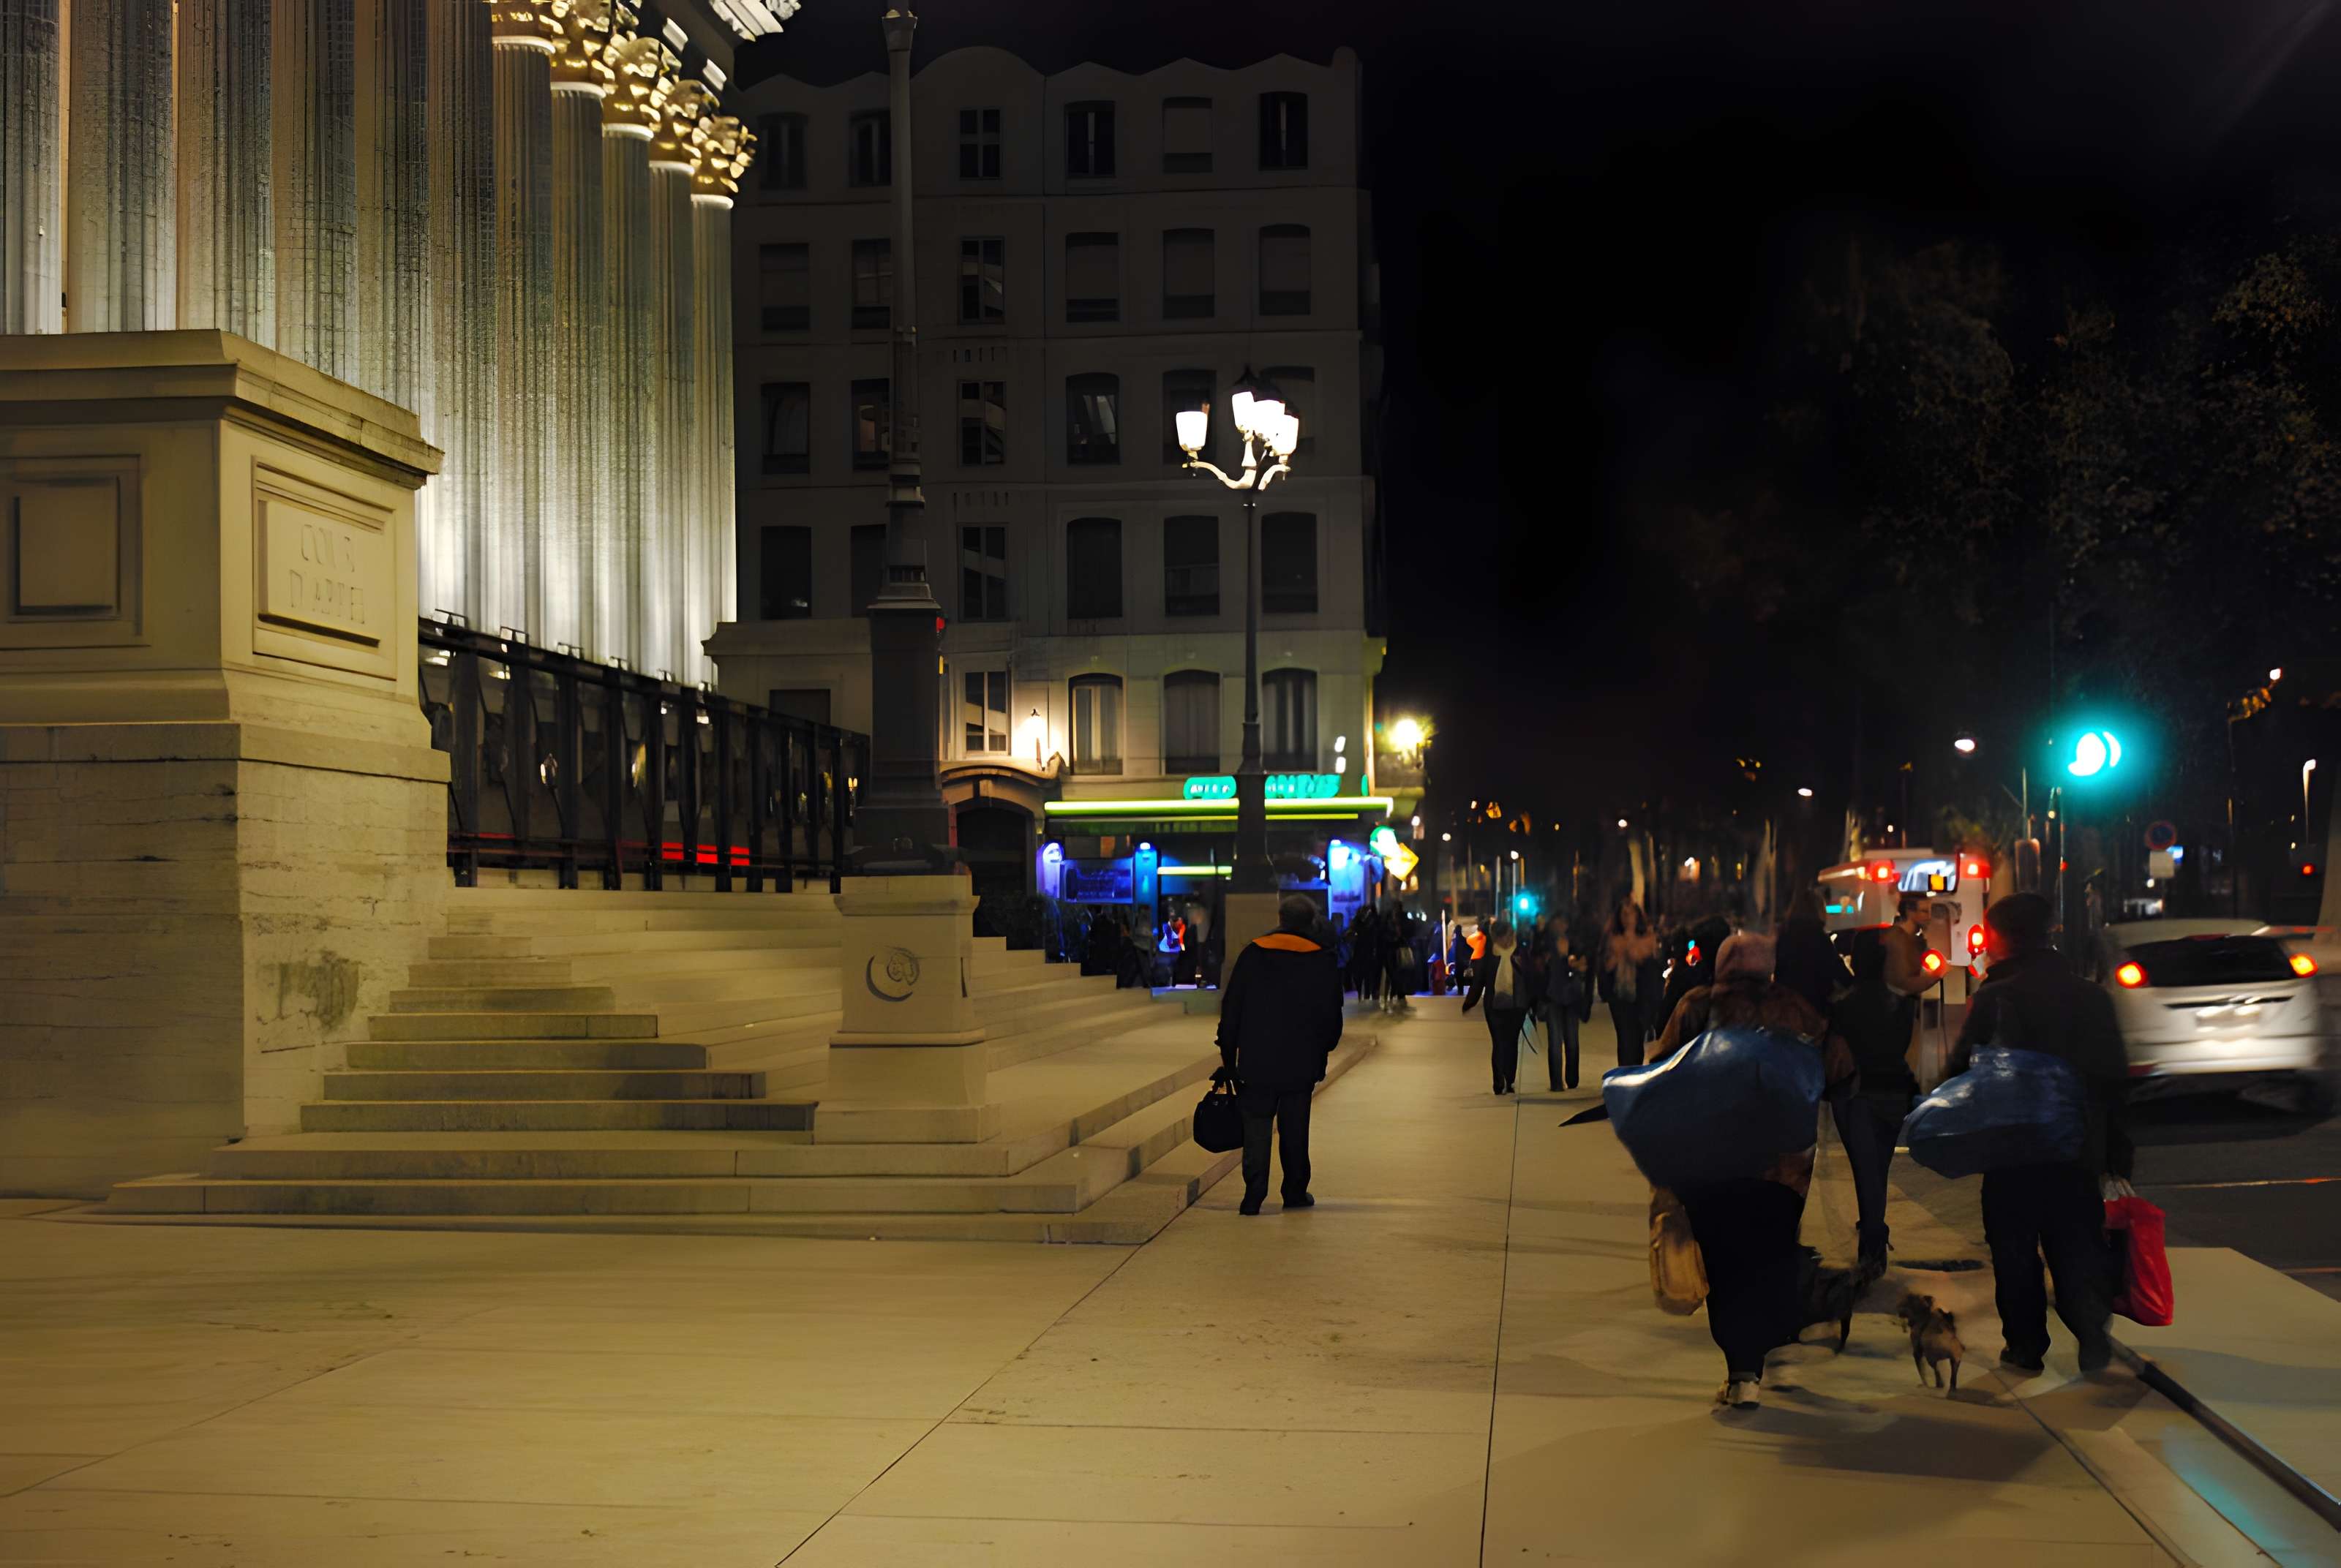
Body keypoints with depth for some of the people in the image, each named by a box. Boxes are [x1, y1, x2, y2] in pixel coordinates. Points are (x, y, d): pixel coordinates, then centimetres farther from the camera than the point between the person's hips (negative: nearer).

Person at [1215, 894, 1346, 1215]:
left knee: (1256, 1128, 1)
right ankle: (1295, 1192, 17)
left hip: (1256, 1060, 0)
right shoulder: (1323, 960, 0)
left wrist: (1229, 1056, 8)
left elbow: (1231, 1009, 2)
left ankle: (1254, 1196, -8)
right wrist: (1322, 1051, 17)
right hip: (1301, 1064, 0)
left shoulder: (1252, 954, 1)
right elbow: (1332, 1016, 3)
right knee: (1294, 1130, 11)